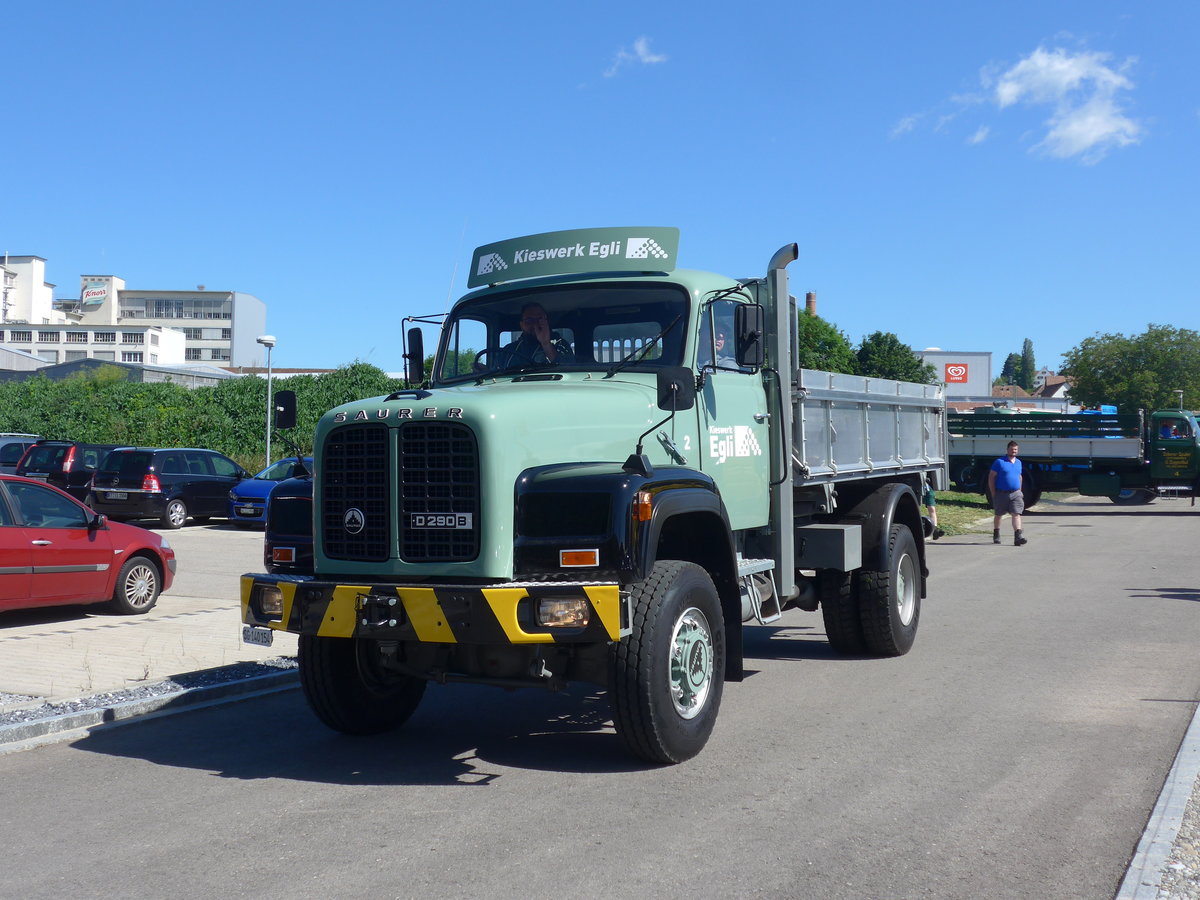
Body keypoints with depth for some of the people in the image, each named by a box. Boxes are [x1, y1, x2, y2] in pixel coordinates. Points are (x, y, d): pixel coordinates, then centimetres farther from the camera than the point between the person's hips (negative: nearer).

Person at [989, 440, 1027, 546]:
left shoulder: (1018, 462, 12)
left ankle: (1018, 537, -18)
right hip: (1001, 493, -3)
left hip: (1015, 493, 3)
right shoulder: (999, 462, -5)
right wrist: (993, 494, -8)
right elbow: (991, 477, -5)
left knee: (1016, 514, -10)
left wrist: (1019, 491, 18)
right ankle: (996, 535, 29)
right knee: (999, 515, 11)